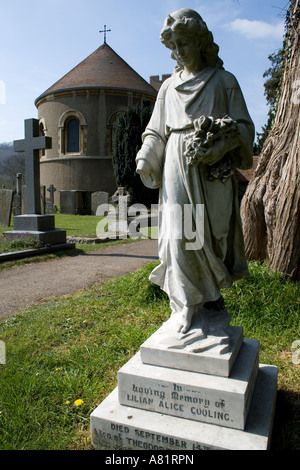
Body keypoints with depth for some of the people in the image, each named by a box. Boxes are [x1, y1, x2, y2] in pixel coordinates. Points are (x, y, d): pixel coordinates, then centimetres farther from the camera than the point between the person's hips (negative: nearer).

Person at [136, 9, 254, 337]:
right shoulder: (169, 87, 16)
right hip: (178, 171, 2)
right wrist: (145, 159, -2)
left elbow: (244, 126, 4)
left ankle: (212, 292, 21)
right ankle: (186, 304, 0)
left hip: (213, 171, -1)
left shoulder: (224, 81, 8)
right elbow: (156, 131, 16)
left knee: (212, 233, 0)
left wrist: (222, 137, -17)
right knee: (179, 233, -8)